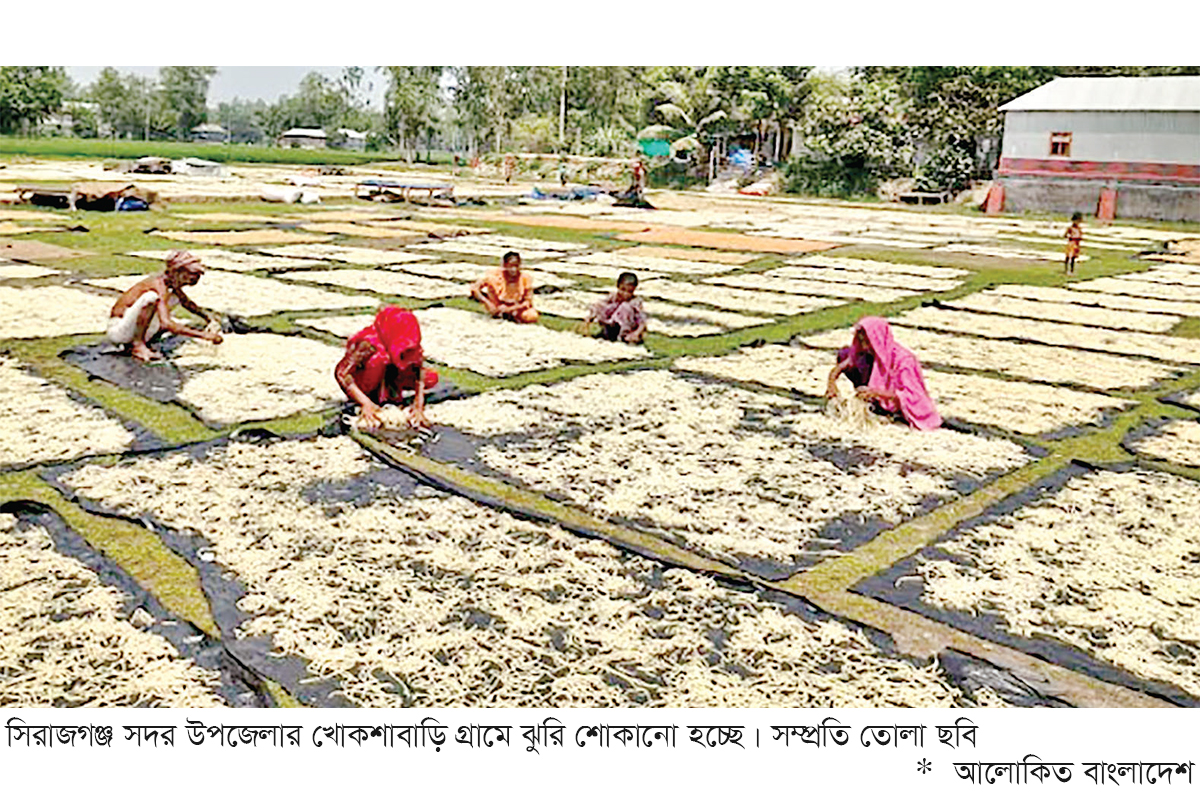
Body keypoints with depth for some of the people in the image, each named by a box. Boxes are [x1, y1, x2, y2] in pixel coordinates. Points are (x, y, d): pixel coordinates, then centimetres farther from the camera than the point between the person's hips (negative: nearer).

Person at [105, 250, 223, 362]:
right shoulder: (159, 286, -26)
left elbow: (186, 302, 23)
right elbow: (166, 324, -38)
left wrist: (205, 314, 7)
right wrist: (203, 335, -40)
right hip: (117, 329, -9)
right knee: (151, 297, -30)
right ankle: (138, 345, -19)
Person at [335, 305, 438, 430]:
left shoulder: (410, 345, -22)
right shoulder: (369, 342, -35)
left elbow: (419, 373, -19)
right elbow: (341, 373, -35)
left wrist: (418, 407, -30)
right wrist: (366, 403, -41)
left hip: (390, 376, 5)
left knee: (432, 378, -15)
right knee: (379, 357, -39)